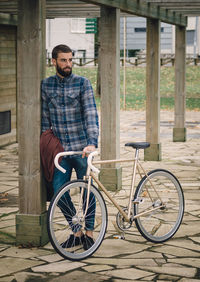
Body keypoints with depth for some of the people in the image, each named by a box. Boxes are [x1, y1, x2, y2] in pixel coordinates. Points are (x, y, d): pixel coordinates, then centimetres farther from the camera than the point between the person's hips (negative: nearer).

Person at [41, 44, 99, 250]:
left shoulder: (82, 83, -4)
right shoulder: (46, 85, 5)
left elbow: (91, 114, -13)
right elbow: (45, 117, 11)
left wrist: (92, 142, -25)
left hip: (81, 148, -2)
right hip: (59, 149, 2)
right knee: (59, 192, -1)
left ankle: (89, 233, 21)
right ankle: (76, 232, 17)